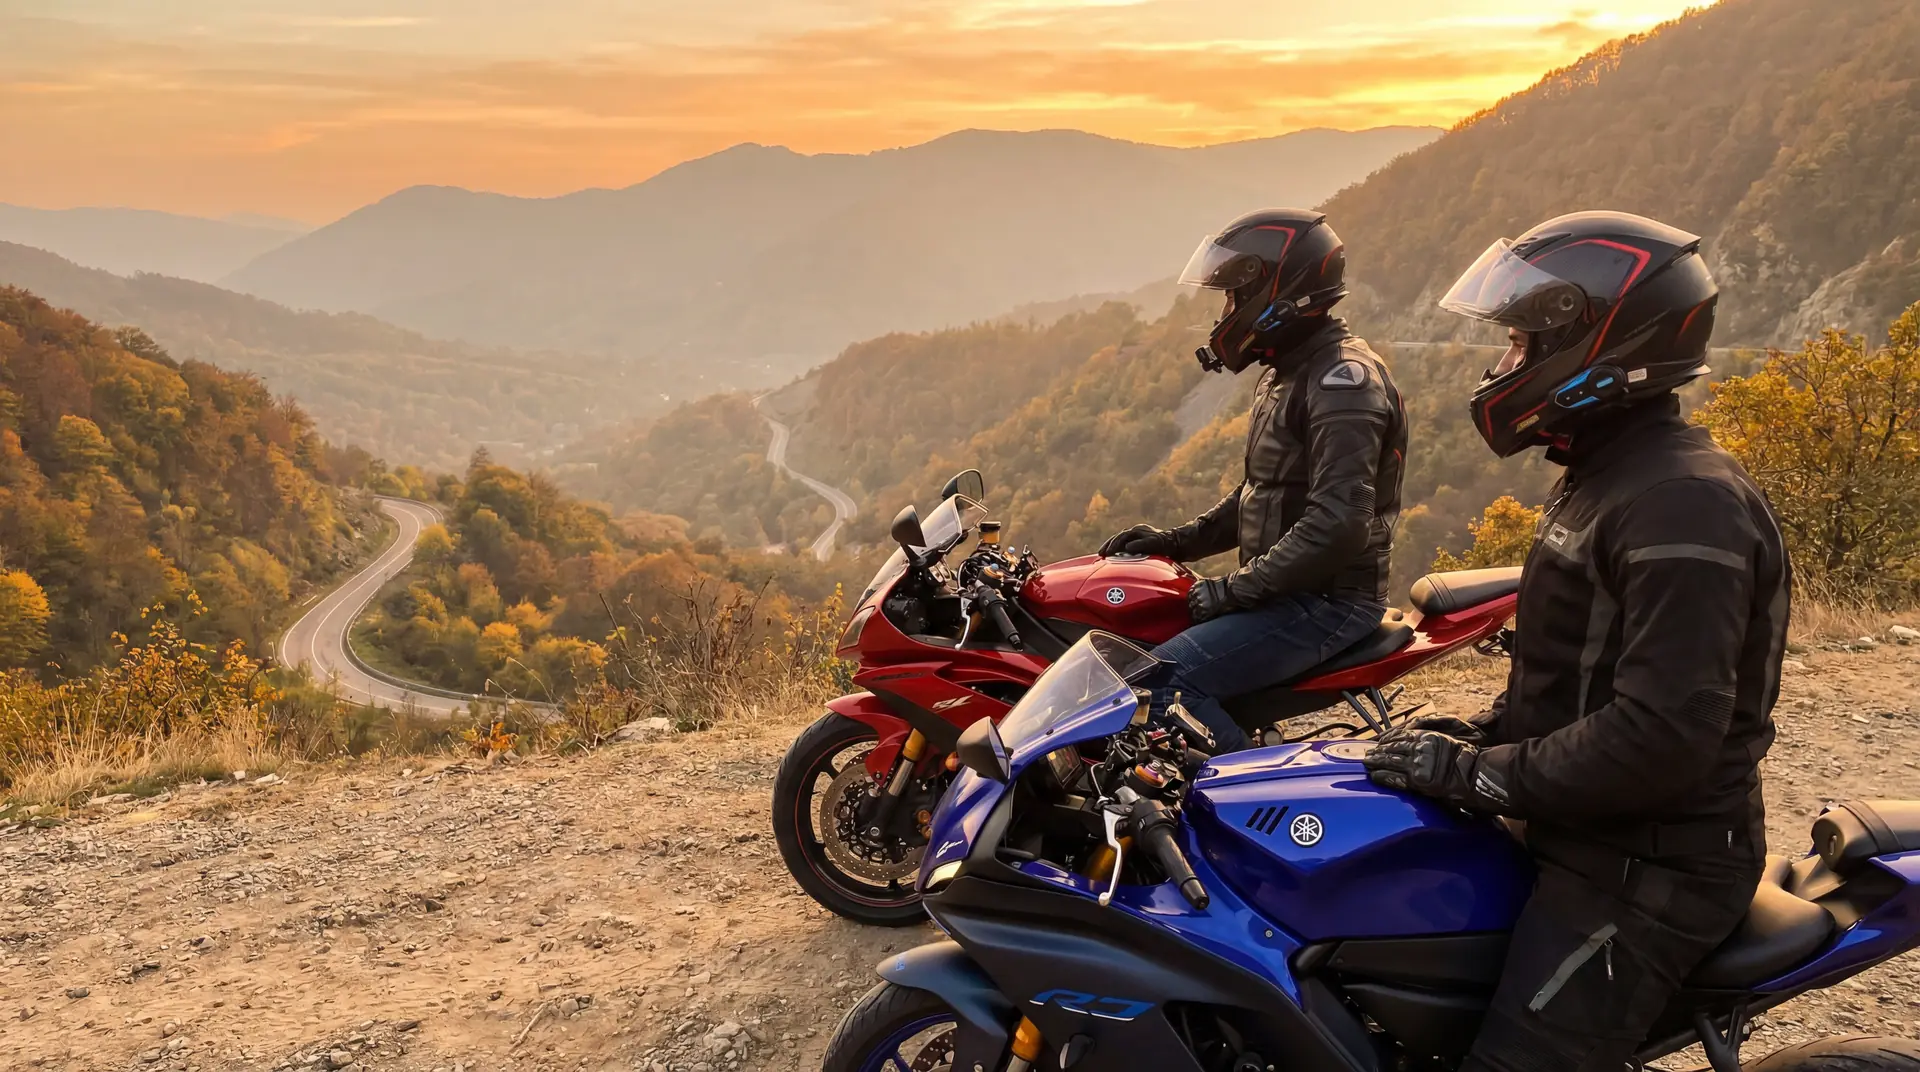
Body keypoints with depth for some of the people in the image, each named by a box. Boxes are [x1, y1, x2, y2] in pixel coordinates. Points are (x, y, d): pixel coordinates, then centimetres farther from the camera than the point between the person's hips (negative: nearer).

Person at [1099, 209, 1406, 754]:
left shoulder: (1344, 377, -18)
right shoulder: (1287, 373, 15)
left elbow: (1338, 523, -27)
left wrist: (1235, 588, -22)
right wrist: (1181, 540, 12)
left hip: (1328, 601, -11)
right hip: (1288, 590, 11)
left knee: (1166, 677, -25)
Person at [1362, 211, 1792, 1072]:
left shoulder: (1681, 502, -23)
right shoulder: (1606, 478, 12)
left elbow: (1663, 735, -30)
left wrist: (1479, 774, -22)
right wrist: (1480, 735, 6)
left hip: (1647, 868, -10)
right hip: (1583, 839, 10)